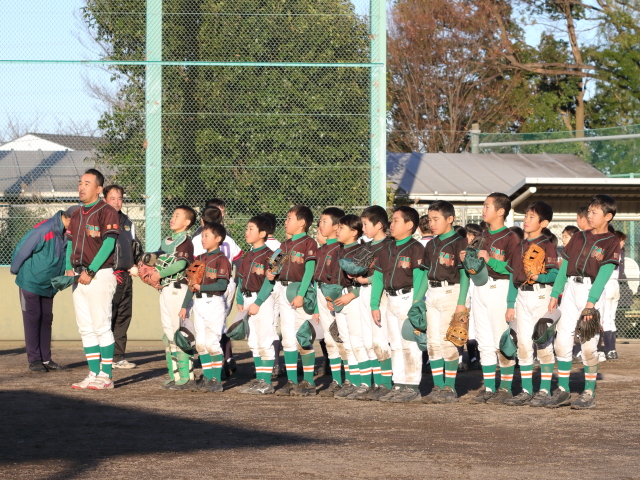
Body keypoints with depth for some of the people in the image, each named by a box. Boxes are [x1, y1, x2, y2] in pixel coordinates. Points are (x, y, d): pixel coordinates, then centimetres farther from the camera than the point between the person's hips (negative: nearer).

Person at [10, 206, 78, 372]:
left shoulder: (67, 234, -1)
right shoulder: (44, 231, -26)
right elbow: (22, 250, -18)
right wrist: (15, 270, -4)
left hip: (48, 285, 7)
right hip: (30, 282, -7)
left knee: (46, 320, 8)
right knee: (32, 319, -2)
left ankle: (46, 359, 13)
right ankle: (34, 360, 1)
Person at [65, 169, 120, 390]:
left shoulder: (107, 212, -7)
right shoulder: (76, 215, 17)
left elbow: (108, 244, -14)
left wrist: (90, 272, -18)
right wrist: (69, 268, 2)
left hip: (100, 275, -8)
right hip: (80, 278, 8)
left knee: (101, 326, -8)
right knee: (85, 328, 8)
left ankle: (106, 376, -4)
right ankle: (94, 374, 13)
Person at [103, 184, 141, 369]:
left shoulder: (127, 222, 19)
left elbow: (135, 247, 28)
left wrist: (138, 265, 12)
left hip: (125, 276, 7)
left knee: (123, 316, 8)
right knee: (106, 317, -10)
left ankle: (118, 356, 13)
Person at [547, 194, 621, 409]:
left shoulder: (611, 242, 0)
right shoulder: (579, 237, 16)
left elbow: (604, 273, -10)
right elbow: (564, 266, 17)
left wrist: (591, 301, -20)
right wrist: (555, 294, 9)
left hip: (591, 292, -5)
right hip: (570, 289, 5)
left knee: (588, 345, -5)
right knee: (561, 341, 0)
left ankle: (589, 393, 4)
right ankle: (563, 390, 8)